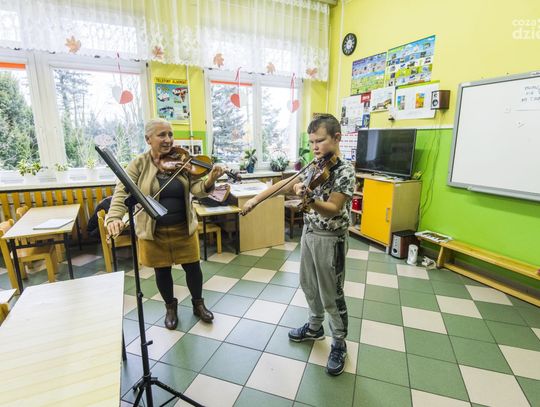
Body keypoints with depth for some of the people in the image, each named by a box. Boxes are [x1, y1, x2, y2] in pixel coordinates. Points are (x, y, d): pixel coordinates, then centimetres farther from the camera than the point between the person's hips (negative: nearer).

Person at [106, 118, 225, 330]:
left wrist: (210, 180, -35)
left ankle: (198, 304, 37)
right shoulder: (139, 164, -7)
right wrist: (114, 217, -32)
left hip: (184, 228, 1)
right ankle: (171, 307, 40)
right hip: (154, 231, -1)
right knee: (162, 271, 15)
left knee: (193, 267, 11)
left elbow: (197, 189, -13)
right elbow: (121, 193, -14)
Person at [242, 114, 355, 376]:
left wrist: (307, 199, -41)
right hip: (309, 233, 7)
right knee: (308, 285, 21)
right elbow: (284, 185, 7)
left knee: (332, 295, 7)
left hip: (330, 239, -7)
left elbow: (332, 209, -24)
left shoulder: (344, 170, -17)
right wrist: (256, 199, 5)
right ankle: (315, 327, 44)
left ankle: (339, 344, 29)